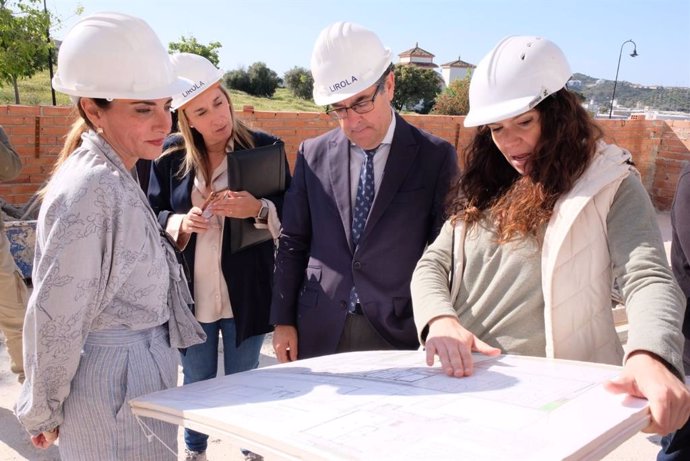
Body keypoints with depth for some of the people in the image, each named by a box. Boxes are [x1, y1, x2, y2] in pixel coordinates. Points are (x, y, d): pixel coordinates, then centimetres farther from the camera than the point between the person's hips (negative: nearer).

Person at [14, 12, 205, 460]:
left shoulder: (119, 179, 7)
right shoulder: (87, 191, -22)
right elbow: (55, 316, -19)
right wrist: (43, 413, -10)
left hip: (145, 370, 9)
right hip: (115, 385, -9)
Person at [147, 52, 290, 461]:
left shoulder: (265, 147, -7)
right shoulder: (171, 155, -2)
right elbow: (152, 218, 4)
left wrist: (259, 209, -24)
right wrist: (181, 223, -17)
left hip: (246, 294, -1)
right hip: (190, 293, 2)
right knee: (197, 383, 18)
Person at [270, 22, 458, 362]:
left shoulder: (436, 157, -4)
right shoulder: (313, 155, 3)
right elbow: (293, 243, 8)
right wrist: (283, 321, 5)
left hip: (399, 333, -2)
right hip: (320, 333, 2)